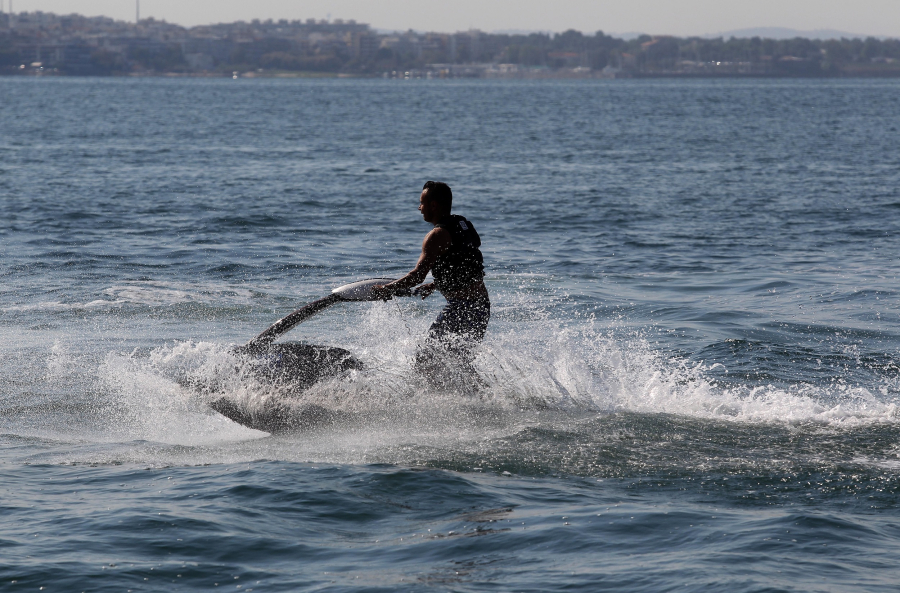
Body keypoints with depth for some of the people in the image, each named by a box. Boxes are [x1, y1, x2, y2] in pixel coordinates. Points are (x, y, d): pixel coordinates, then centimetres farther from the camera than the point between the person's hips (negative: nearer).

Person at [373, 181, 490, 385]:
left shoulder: (438, 235, -13)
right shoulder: (464, 225, 15)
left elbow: (417, 276, -18)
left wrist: (388, 289, -5)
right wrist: (433, 286, 29)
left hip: (461, 309, -9)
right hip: (482, 307, 9)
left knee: (426, 361, -5)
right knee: (457, 360, 23)